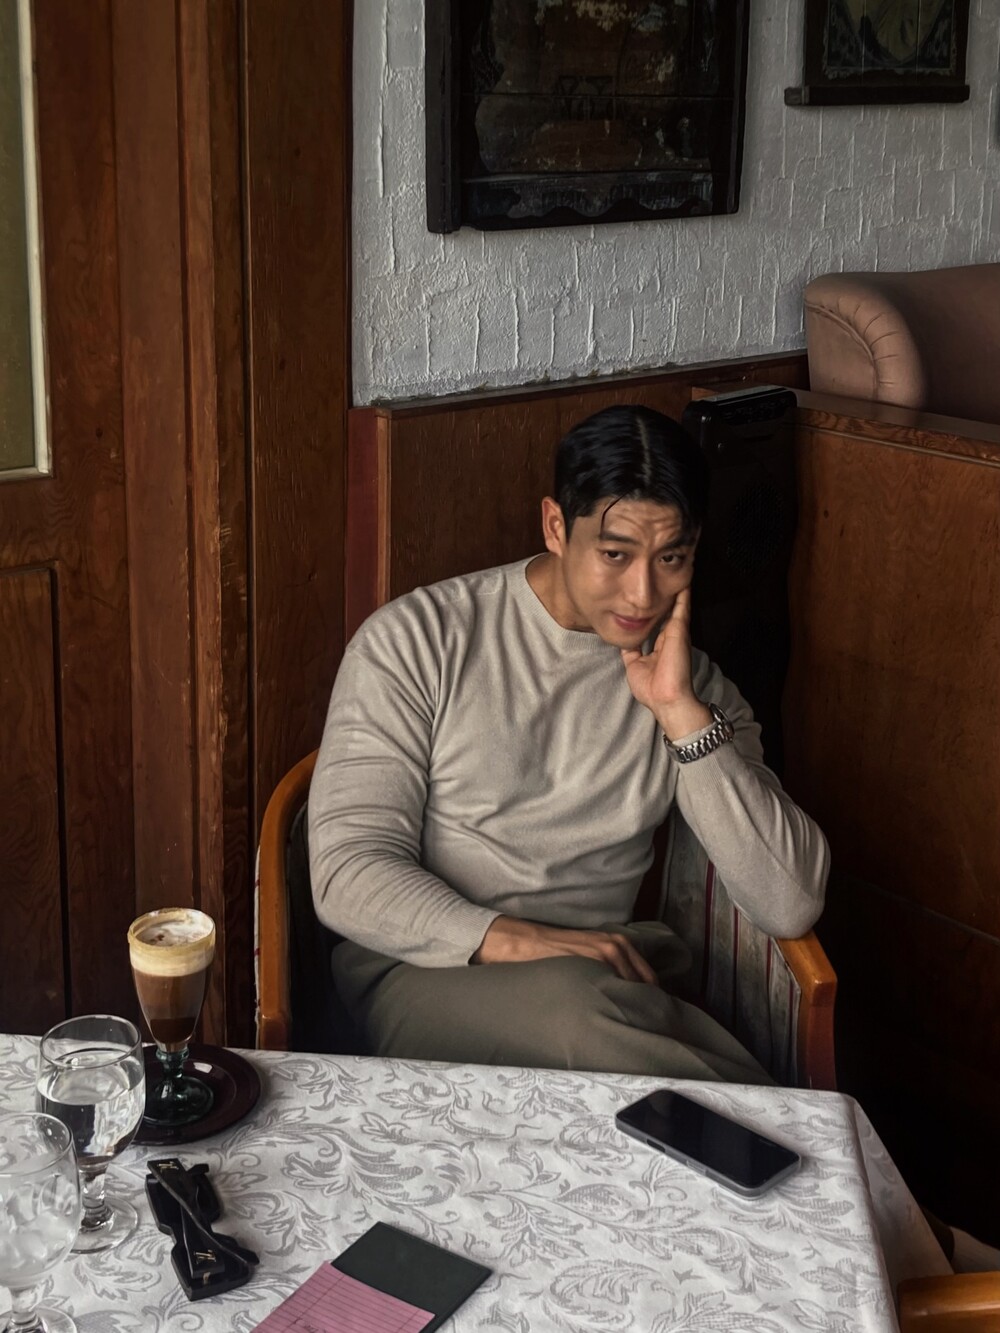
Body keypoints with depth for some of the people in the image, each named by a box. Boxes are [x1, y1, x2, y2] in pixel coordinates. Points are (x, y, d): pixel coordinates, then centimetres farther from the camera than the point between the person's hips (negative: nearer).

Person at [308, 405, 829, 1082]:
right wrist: (514, 940, -23)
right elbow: (348, 872, -7)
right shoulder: (416, 640, -1)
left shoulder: (694, 687, 8)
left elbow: (793, 906, -3)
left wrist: (680, 713, -11)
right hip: (426, 971, -1)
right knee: (575, 1002, -35)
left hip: (605, 981, 2)